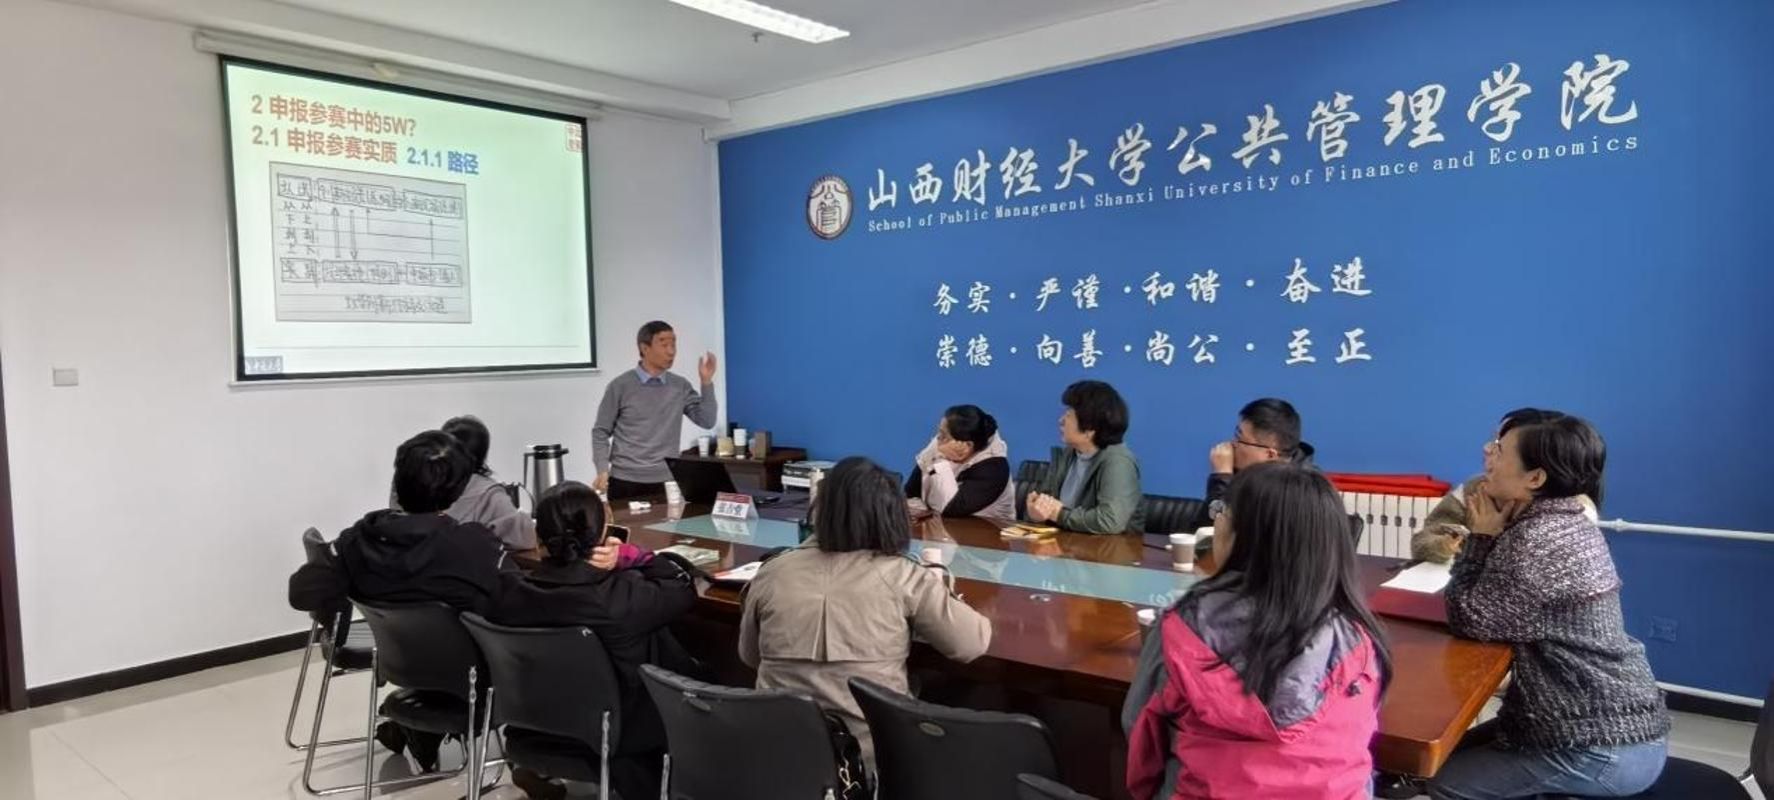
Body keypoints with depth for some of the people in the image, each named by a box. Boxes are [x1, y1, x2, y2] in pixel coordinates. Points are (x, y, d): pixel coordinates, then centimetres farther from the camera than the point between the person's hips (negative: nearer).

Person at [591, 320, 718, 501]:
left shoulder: (680, 387, 5)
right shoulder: (620, 386, -3)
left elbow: (707, 421, 0)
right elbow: (601, 432, 1)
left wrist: (707, 382, -8)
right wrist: (603, 471, -11)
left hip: (666, 481, 2)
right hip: (625, 481, -2)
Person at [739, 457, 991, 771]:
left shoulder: (772, 573, -2)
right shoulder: (903, 578, -11)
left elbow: (749, 657, 13)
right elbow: (972, 645, -3)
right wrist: (935, 590, 14)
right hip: (870, 751, -3)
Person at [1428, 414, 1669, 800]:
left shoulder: (1539, 540, -24)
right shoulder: (1565, 522, 8)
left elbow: (1469, 617, -17)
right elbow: (1490, 599, 11)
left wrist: (1481, 535, -10)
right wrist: (1489, 534, -2)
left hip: (1605, 750, -10)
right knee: (1460, 751, 20)